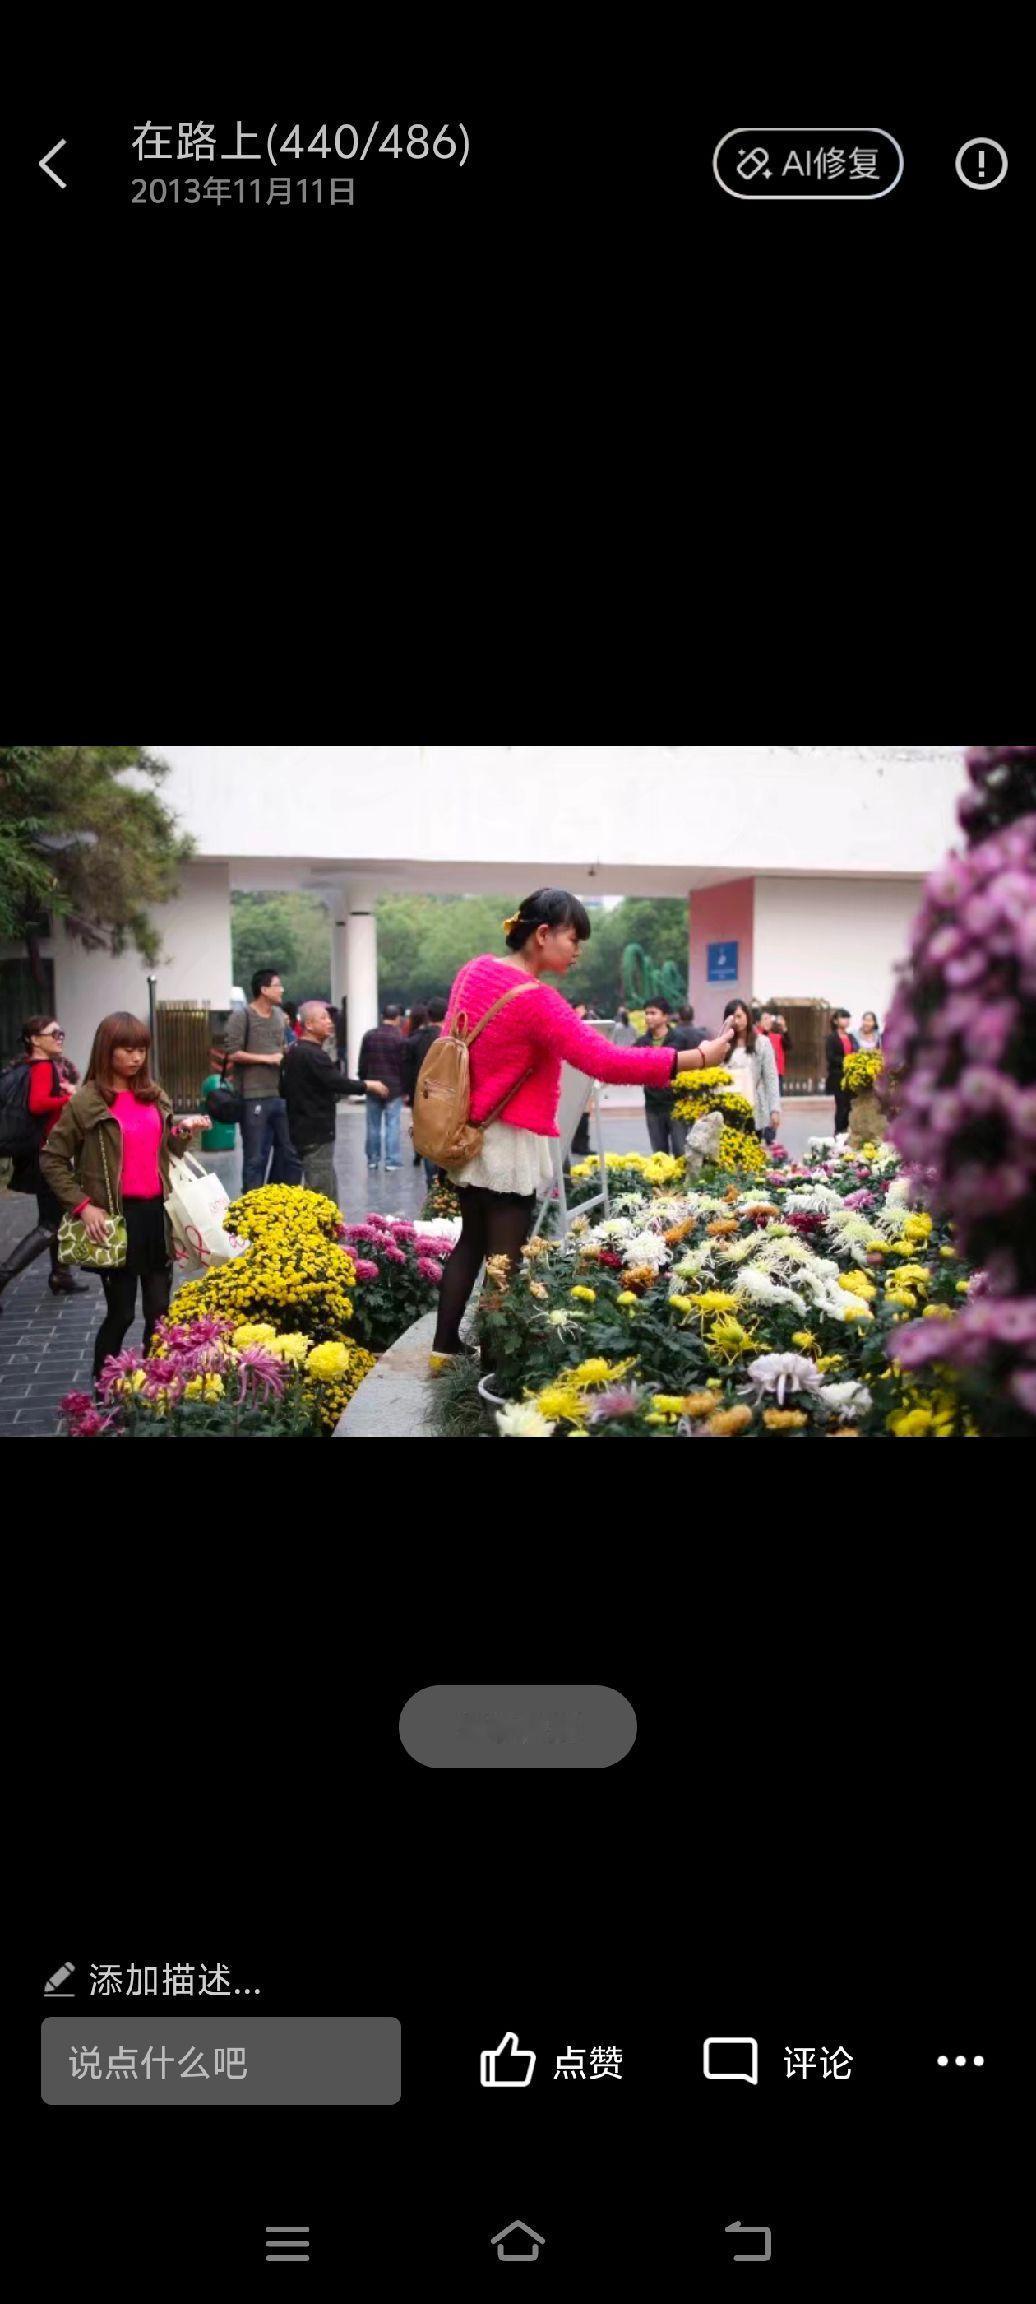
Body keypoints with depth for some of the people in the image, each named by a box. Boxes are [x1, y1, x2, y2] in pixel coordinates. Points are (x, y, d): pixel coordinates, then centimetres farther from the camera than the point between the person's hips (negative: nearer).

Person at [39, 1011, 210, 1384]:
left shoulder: (155, 1095, 9)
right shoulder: (86, 1101, -8)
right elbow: (52, 1159, -5)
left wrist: (183, 1132, 0)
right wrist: (83, 1205, -13)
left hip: (156, 1212, 5)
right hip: (117, 1216, -5)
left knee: (160, 1308, 10)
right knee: (121, 1311, 2)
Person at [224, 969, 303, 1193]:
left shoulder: (279, 1015, 13)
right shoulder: (242, 1016, -8)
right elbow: (233, 1053, -15)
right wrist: (267, 1058, -13)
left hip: (280, 1096, 7)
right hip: (254, 1098, -7)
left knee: (291, 1154, 8)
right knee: (256, 1158, 0)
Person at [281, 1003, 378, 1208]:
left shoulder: (293, 1052, 15)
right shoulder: (313, 1055, -18)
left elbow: (284, 1089, 20)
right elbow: (337, 1082, -24)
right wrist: (367, 1085, -12)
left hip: (302, 1128, 10)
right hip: (316, 1134, -10)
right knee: (322, 1193, -9)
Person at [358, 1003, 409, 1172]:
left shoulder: (369, 1036, 3)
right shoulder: (400, 1038, -9)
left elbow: (362, 1064, 6)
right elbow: (404, 1066, -7)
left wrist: (364, 1083, 15)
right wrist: (405, 1088, 0)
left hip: (372, 1086, 3)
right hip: (394, 1088, -3)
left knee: (373, 1125, 10)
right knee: (392, 1125, -1)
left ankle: (372, 1161, 13)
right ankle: (391, 1163, -3)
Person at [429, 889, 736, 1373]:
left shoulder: (475, 970, 3)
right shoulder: (535, 1000, -23)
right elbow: (604, 1062, -28)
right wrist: (696, 1058, -28)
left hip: (467, 1133, 9)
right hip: (510, 1145, -9)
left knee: (472, 1241, 20)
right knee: (504, 1259, 0)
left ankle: (443, 1347, 25)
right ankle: (493, 1368, 6)